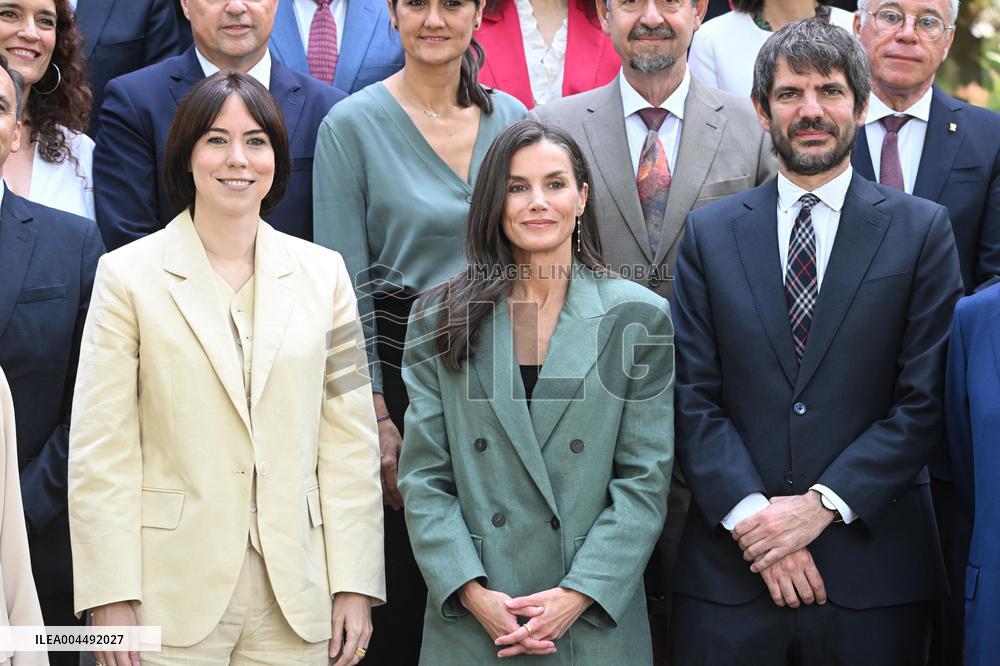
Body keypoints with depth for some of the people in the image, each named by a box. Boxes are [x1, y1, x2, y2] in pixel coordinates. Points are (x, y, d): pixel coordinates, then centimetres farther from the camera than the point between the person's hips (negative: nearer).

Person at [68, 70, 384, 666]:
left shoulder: (323, 272, 8)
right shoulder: (129, 275, 0)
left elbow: (351, 440, 6)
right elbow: (101, 452, -3)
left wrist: (356, 585, 1)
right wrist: (111, 596, -8)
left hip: (295, 595, 2)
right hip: (173, 595, -2)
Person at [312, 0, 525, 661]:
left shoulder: (510, 118, 7)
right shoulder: (353, 124, -5)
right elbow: (346, 285, -7)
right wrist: (375, 418, -11)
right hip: (396, 362, -3)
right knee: (399, 583, 1)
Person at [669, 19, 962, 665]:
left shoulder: (922, 230, 3)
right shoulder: (710, 233, 8)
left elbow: (925, 401, -3)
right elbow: (695, 398, 2)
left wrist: (823, 503, -11)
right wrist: (750, 515, -10)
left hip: (873, 568, -1)